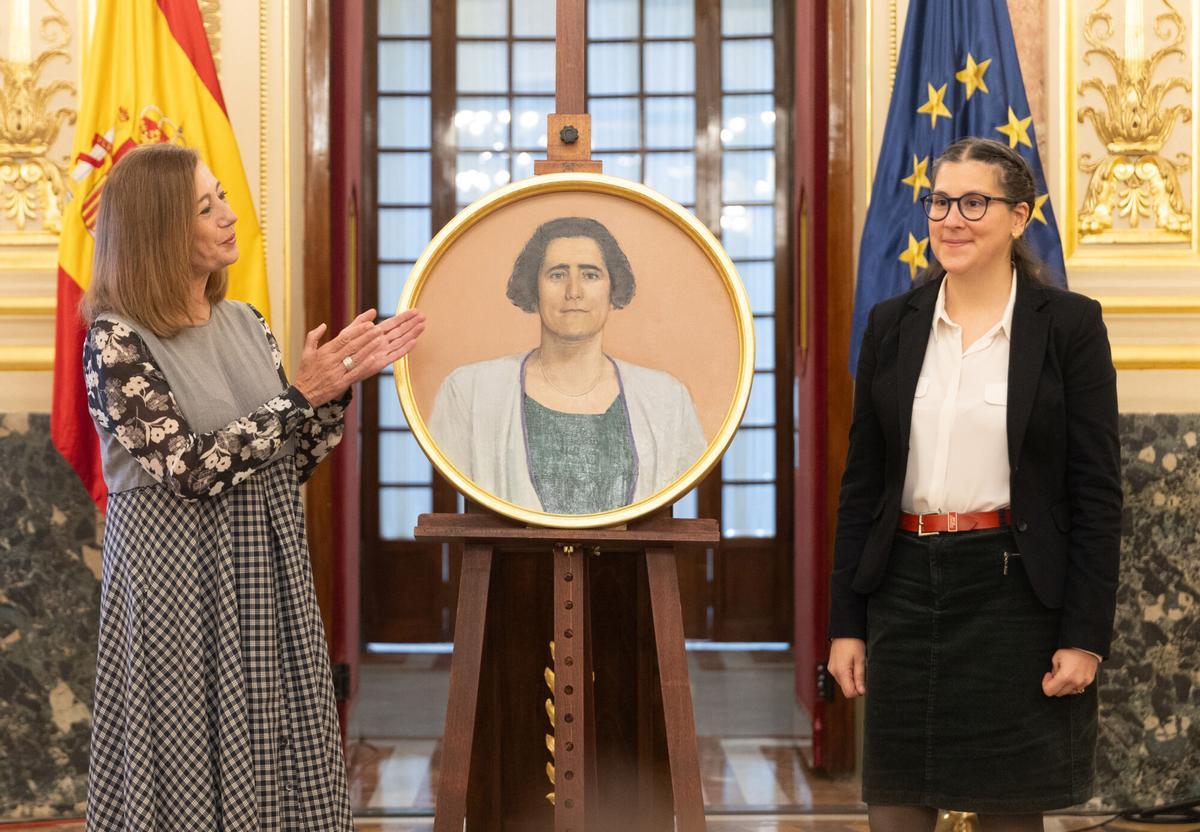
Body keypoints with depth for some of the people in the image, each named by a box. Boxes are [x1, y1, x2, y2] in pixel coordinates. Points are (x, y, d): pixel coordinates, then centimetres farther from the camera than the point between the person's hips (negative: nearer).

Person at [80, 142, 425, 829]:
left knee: (279, 762, 9)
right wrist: (304, 394, -20)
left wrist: (343, 383, -4)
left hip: (268, 573, 6)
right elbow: (191, 471, -19)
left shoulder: (245, 323, 7)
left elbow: (292, 463, 9)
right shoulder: (118, 340, -12)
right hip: (179, 584, -6)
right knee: (193, 772, 2)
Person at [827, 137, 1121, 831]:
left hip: (1016, 593, -3)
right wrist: (846, 622, 6)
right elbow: (862, 481, 9)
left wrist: (1086, 636, -9)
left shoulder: (1070, 324, -3)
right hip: (906, 591, 3)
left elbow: (1097, 493, -4)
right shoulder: (893, 324, 8)